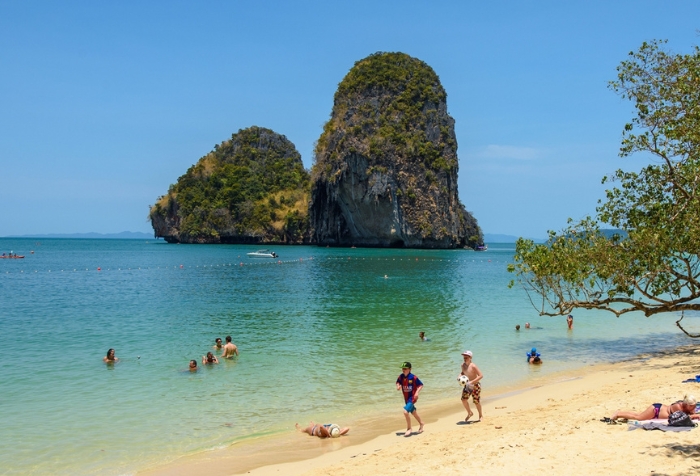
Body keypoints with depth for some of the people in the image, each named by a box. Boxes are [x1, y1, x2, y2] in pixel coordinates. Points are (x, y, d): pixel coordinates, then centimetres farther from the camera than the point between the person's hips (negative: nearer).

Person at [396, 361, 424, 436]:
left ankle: (409, 428, -2)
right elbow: (398, 382, 12)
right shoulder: (401, 377, -5)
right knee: (413, 412, 23)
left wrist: (417, 392, -24)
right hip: (406, 398, 7)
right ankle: (421, 423, 50)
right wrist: (398, 386, -10)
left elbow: (421, 385, -11)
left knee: (406, 411, -21)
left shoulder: (413, 377, -20)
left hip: (412, 397, -7)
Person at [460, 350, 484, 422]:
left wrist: (472, 382, -31)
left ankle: (480, 415, 28)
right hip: (468, 385, 6)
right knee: (463, 399, -3)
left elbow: (481, 375, -26)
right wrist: (459, 376, -7)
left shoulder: (473, 366, -26)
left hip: (475, 385, -6)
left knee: (476, 401, 4)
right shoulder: (463, 365, -5)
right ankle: (469, 413, 21)